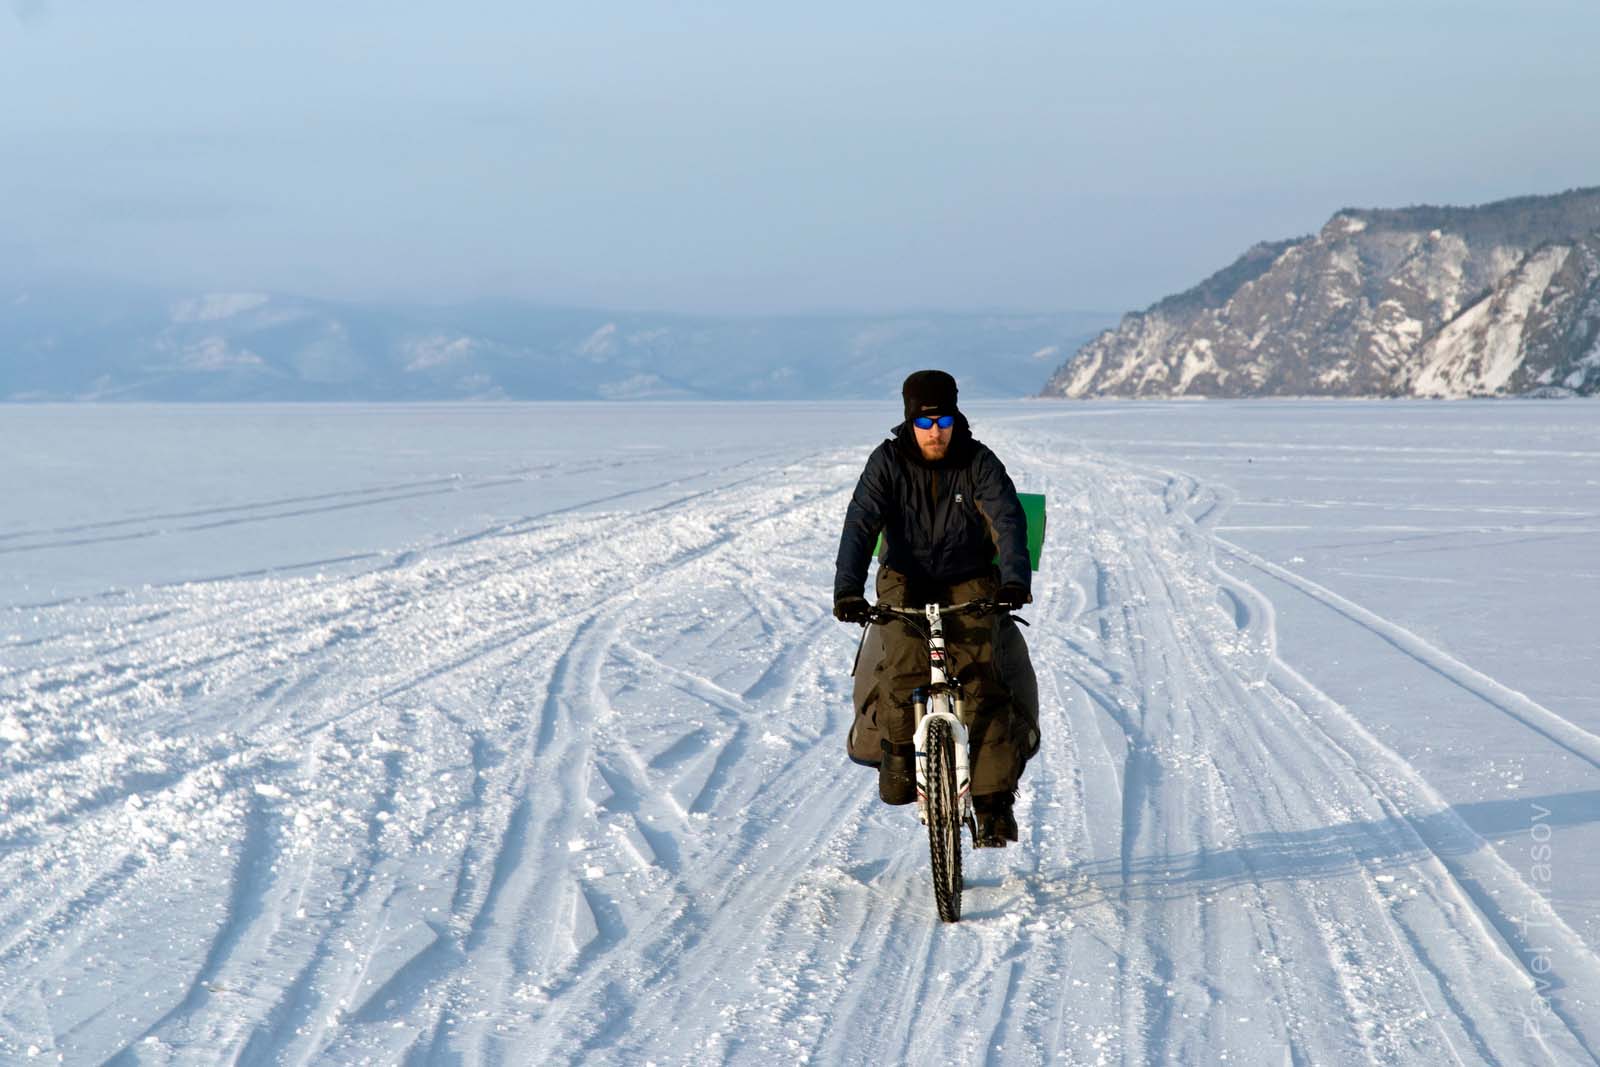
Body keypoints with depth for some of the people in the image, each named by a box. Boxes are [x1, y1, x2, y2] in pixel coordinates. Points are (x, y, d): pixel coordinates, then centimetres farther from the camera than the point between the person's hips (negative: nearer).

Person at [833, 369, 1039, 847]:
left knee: (982, 681, -20)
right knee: (903, 667, -28)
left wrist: (1014, 579, -42)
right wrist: (847, 588, -36)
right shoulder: (887, 462, -11)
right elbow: (860, 524, -21)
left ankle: (994, 802, -16)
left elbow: (1008, 520, -23)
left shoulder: (979, 462, -11)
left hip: (970, 582, 0)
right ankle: (898, 749, 2)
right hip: (907, 579, 0)